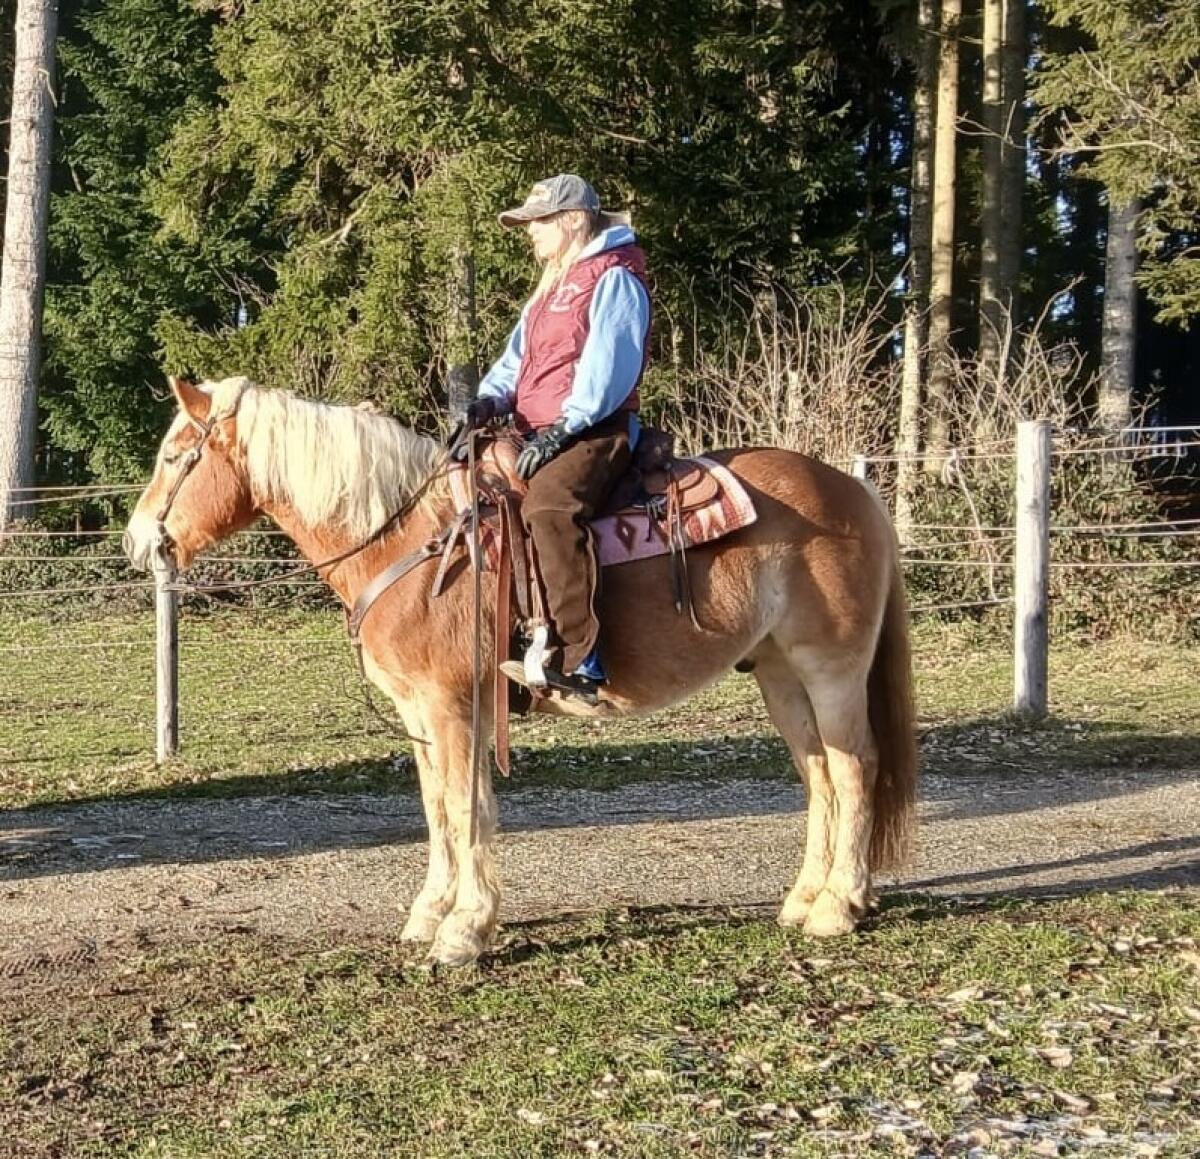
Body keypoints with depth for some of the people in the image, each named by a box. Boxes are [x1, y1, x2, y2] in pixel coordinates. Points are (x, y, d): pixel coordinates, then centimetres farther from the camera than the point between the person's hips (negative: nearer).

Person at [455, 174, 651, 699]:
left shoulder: (614, 279, -5)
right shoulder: (551, 289, 24)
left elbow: (606, 368, -16)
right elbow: (518, 358, 19)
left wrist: (561, 430, -23)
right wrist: (489, 400, -2)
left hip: (594, 432, -11)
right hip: (537, 434, 11)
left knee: (550, 503, -37)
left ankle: (576, 655, -43)